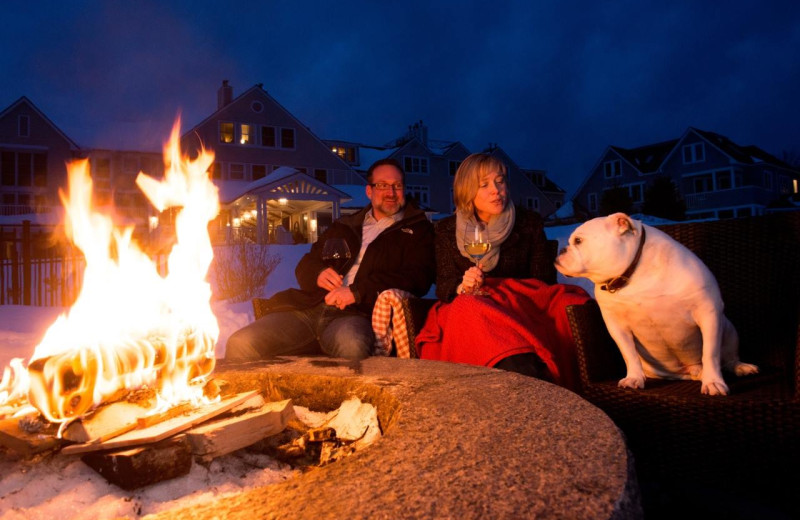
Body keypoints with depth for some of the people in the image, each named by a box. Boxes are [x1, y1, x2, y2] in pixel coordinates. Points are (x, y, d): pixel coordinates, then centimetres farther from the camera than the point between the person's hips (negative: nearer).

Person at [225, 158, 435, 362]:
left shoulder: (417, 230, 16)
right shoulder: (345, 226, 28)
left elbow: (418, 278, -2)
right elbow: (305, 264, 26)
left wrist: (358, 291, -14)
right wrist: (318, 273, -1)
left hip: (359, 314, -4)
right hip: (310, 308, 4)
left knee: (350, 345, -41)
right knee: (241, 344, -18)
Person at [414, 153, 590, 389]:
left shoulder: (530, 222, 11)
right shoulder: (447, 230, 11)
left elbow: (544, 281, 7)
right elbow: (443, 288, 6)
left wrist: (489, 287, -11)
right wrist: (463, 287, -19)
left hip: (521, 305, 1)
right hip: (467, 306, -1)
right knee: (471, 308, -38)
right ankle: (532, 379, -53)